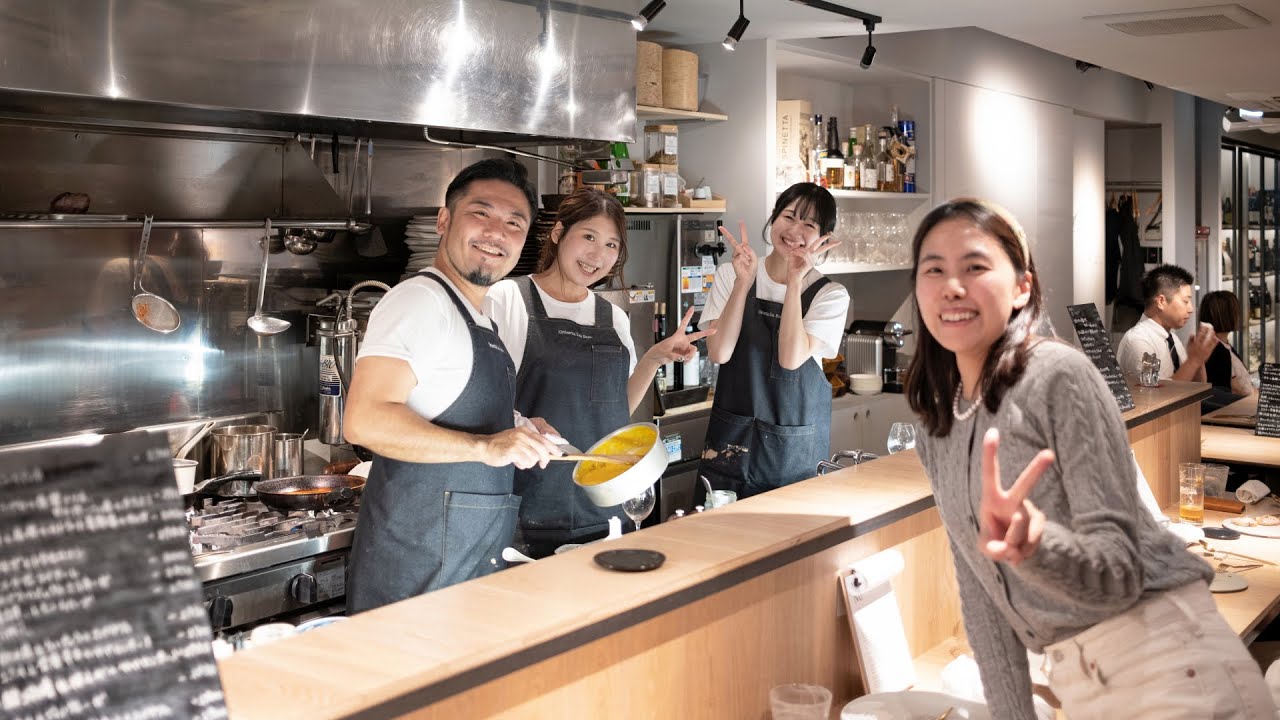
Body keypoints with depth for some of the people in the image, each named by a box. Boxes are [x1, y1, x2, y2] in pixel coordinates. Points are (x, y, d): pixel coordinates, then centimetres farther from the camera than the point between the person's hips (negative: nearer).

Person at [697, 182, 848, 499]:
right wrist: (744, 282, -17)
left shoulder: (830, 295, -3)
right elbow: (719, 352, -12)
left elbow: (791, 358, -18)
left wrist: (795, 282, -20)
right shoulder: (730, 276, 0)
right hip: (732, 440, 1)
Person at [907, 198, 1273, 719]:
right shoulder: (934, 436, 7)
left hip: (1165, 657, -7)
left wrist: (1034, 542, -38)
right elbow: (980, 592, 9)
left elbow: (1120, 569, -19)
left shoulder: (1059, 374, -14)